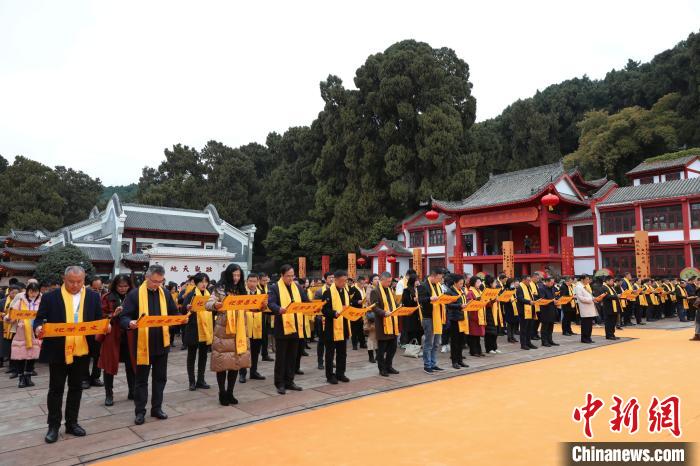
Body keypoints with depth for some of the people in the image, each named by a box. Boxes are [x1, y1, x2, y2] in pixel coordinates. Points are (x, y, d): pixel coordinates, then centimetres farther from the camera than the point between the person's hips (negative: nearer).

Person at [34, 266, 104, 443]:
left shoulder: (93, 296, 2)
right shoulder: (50, 297, -3)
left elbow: (99, 320, 6)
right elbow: (39, 318, -1)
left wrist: (105, 327, -15)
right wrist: (38, 328, -23)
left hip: (81, 351, 2)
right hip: (58, 351, -2)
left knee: (76, 388, 13)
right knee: (56, 389, 9)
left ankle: (71, 423, 26)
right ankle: (53, 425, 22)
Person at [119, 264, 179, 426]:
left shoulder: (165, 293, 6)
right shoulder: (134, 294, -8)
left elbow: (174, 313, 12)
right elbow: (123, 316, -10)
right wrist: (130, 323, -32)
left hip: (162, 343, 4)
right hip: (143, 344, -4)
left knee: (160, 378, 13)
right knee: (141, 379, 7)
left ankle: (157, 408, 25)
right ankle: (140, 411, 19)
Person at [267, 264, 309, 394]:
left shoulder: (297, 287, 13)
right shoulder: (275, 288, -5)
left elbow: (306, 301, 10)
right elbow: (270, 303, -18)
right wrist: (279, 309, -38)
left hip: (295, 327, 5)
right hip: (282, 327, -5)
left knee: (292, 356, 12)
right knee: (281, 357, 2)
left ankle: (289, 381, 22)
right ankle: (280, 383, 11)